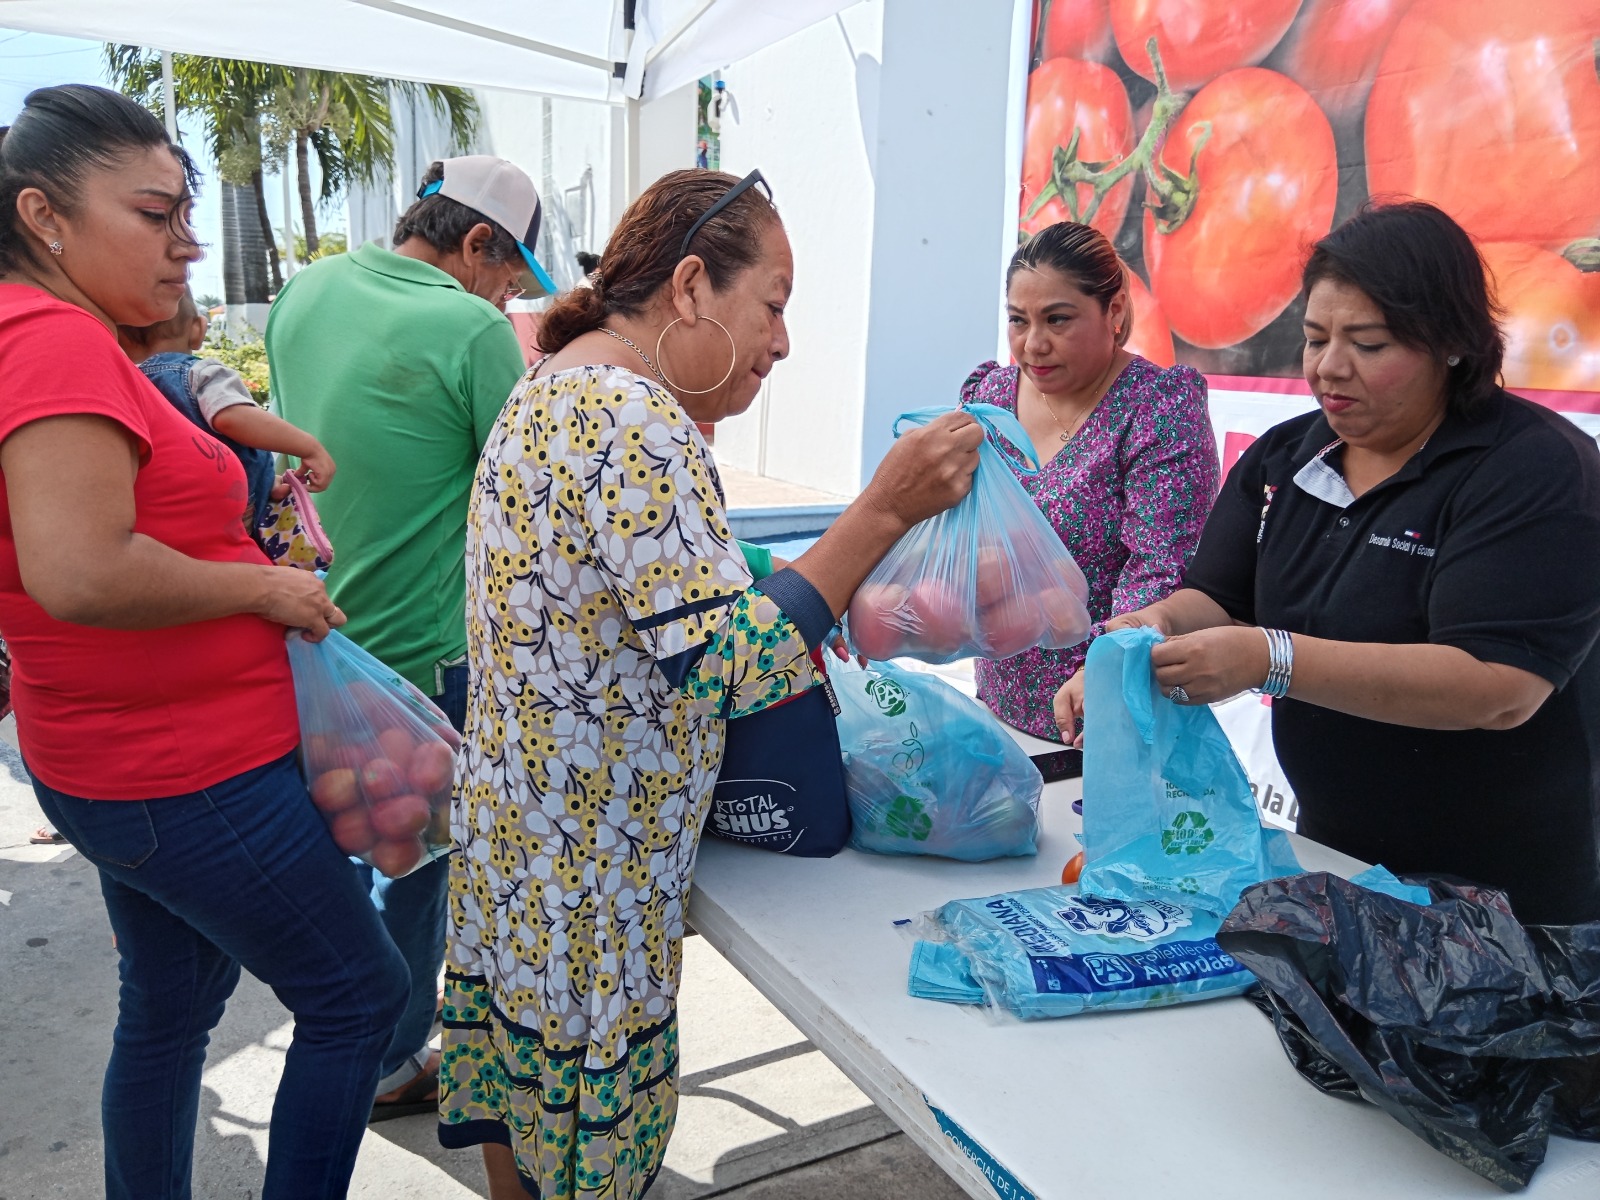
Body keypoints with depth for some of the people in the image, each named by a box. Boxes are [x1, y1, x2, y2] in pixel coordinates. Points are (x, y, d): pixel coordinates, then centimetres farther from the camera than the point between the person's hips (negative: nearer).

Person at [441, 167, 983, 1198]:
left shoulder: (554, 390, 9)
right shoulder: (635, 420, -23)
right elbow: (726, 667, -27)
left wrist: (799, 615, 8)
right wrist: (884, 512, -24)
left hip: (516, 832, 10)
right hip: (590, 869, -10)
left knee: (526, 1104, 26)